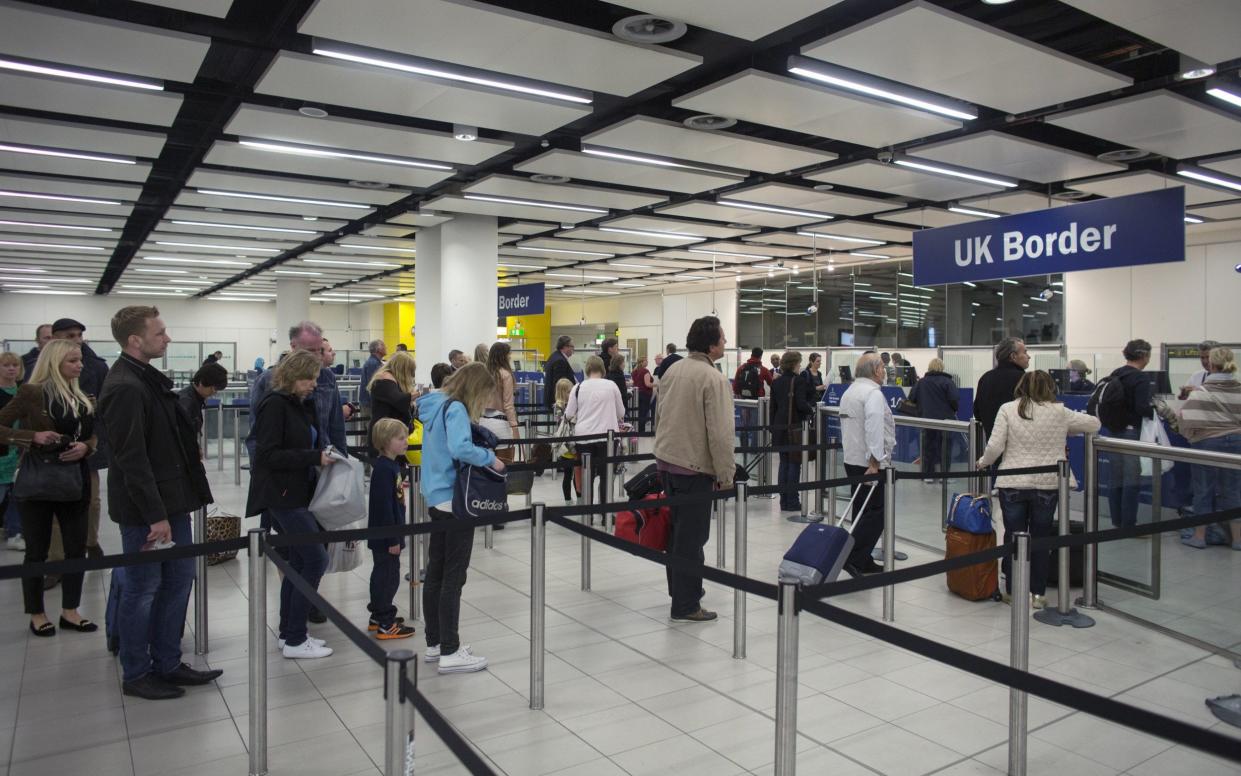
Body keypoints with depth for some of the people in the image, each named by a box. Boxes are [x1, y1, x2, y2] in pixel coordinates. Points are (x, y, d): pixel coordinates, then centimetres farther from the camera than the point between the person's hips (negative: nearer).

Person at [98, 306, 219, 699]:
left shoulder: (148, 378, 10)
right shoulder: (125, 388, -20)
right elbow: (131, 459, -22)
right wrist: (155, 515, -21)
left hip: (172, 499, 9)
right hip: (145, 509, -9)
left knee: (178, 580, 15)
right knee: (142, 590, 5)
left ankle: (167, 663, 27)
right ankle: (136, 675, 21)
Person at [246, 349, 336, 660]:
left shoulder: (303, 404, 12)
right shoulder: (275, 404, -14)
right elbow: (267, 454, -19)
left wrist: (324, 454, 2)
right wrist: (314, 457, -21)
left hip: (298, 492, 9)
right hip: (281, 494, -9)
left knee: (299, 560, 13)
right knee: (316, 558, -9)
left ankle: (288, 634, 24)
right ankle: (295, 641, 0)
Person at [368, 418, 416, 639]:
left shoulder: (393, 465, 9)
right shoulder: (383, 469, -21)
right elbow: (383, 505, -24)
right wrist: (393, 539, -22)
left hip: (389, 534, 10)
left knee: (383, 575, 19)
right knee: (388, 577, -1)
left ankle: (378, 616, 32)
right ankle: (385, 625, 8)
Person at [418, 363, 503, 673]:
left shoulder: (436, 406, 11)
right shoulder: (456, 408, -16)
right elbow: (460, 448, -32)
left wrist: (482, 455, 9)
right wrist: (490, 458, -17)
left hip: (437, 497, 9)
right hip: (454, 499, -9)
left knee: (435, 572, 14)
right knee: (453, 577, -2)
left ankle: (435, 643, 25)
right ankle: (450, 652, 5)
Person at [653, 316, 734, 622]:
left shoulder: (672, 371, 8)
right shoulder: (714, 379, -17)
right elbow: (720, 433, -19)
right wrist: (726, 474, -12)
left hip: (666, 460, 8)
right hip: (695, 465, -8)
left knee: (677, 528, 20)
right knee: (692, 536, 0)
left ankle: (679, 588, 34)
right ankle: (685, 606, 6)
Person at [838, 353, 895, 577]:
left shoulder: (849, 391, 16)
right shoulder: (873, 393, -14)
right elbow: (874, 428, -24)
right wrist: (874, 462, -25)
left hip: (851, 460, 9)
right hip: (869, 463, -9)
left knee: (862, 512, 13)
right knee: (876, 513, -6)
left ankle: (863, 561, 16)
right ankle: (853, 557, -12)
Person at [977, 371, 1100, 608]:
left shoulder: (1008, 409, -3)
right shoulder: (1060, 412, 0)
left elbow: (995, 446, -9)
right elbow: (1094, 423, 13)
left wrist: (983, 462, 9)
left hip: (1012, 484, 0)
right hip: (1047, 484, 1)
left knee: (1013, 536, 10)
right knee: (1041, 538, 11)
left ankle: (1012, 590, 17)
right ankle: (1038, 593, 16)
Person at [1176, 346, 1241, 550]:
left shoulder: (1202, 392, -13)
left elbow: (1188, 419, -20)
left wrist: (1190, 437, -1)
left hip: (1207, 443, -4)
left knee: (1204, 491, 6)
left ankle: (1199, 537, 14)